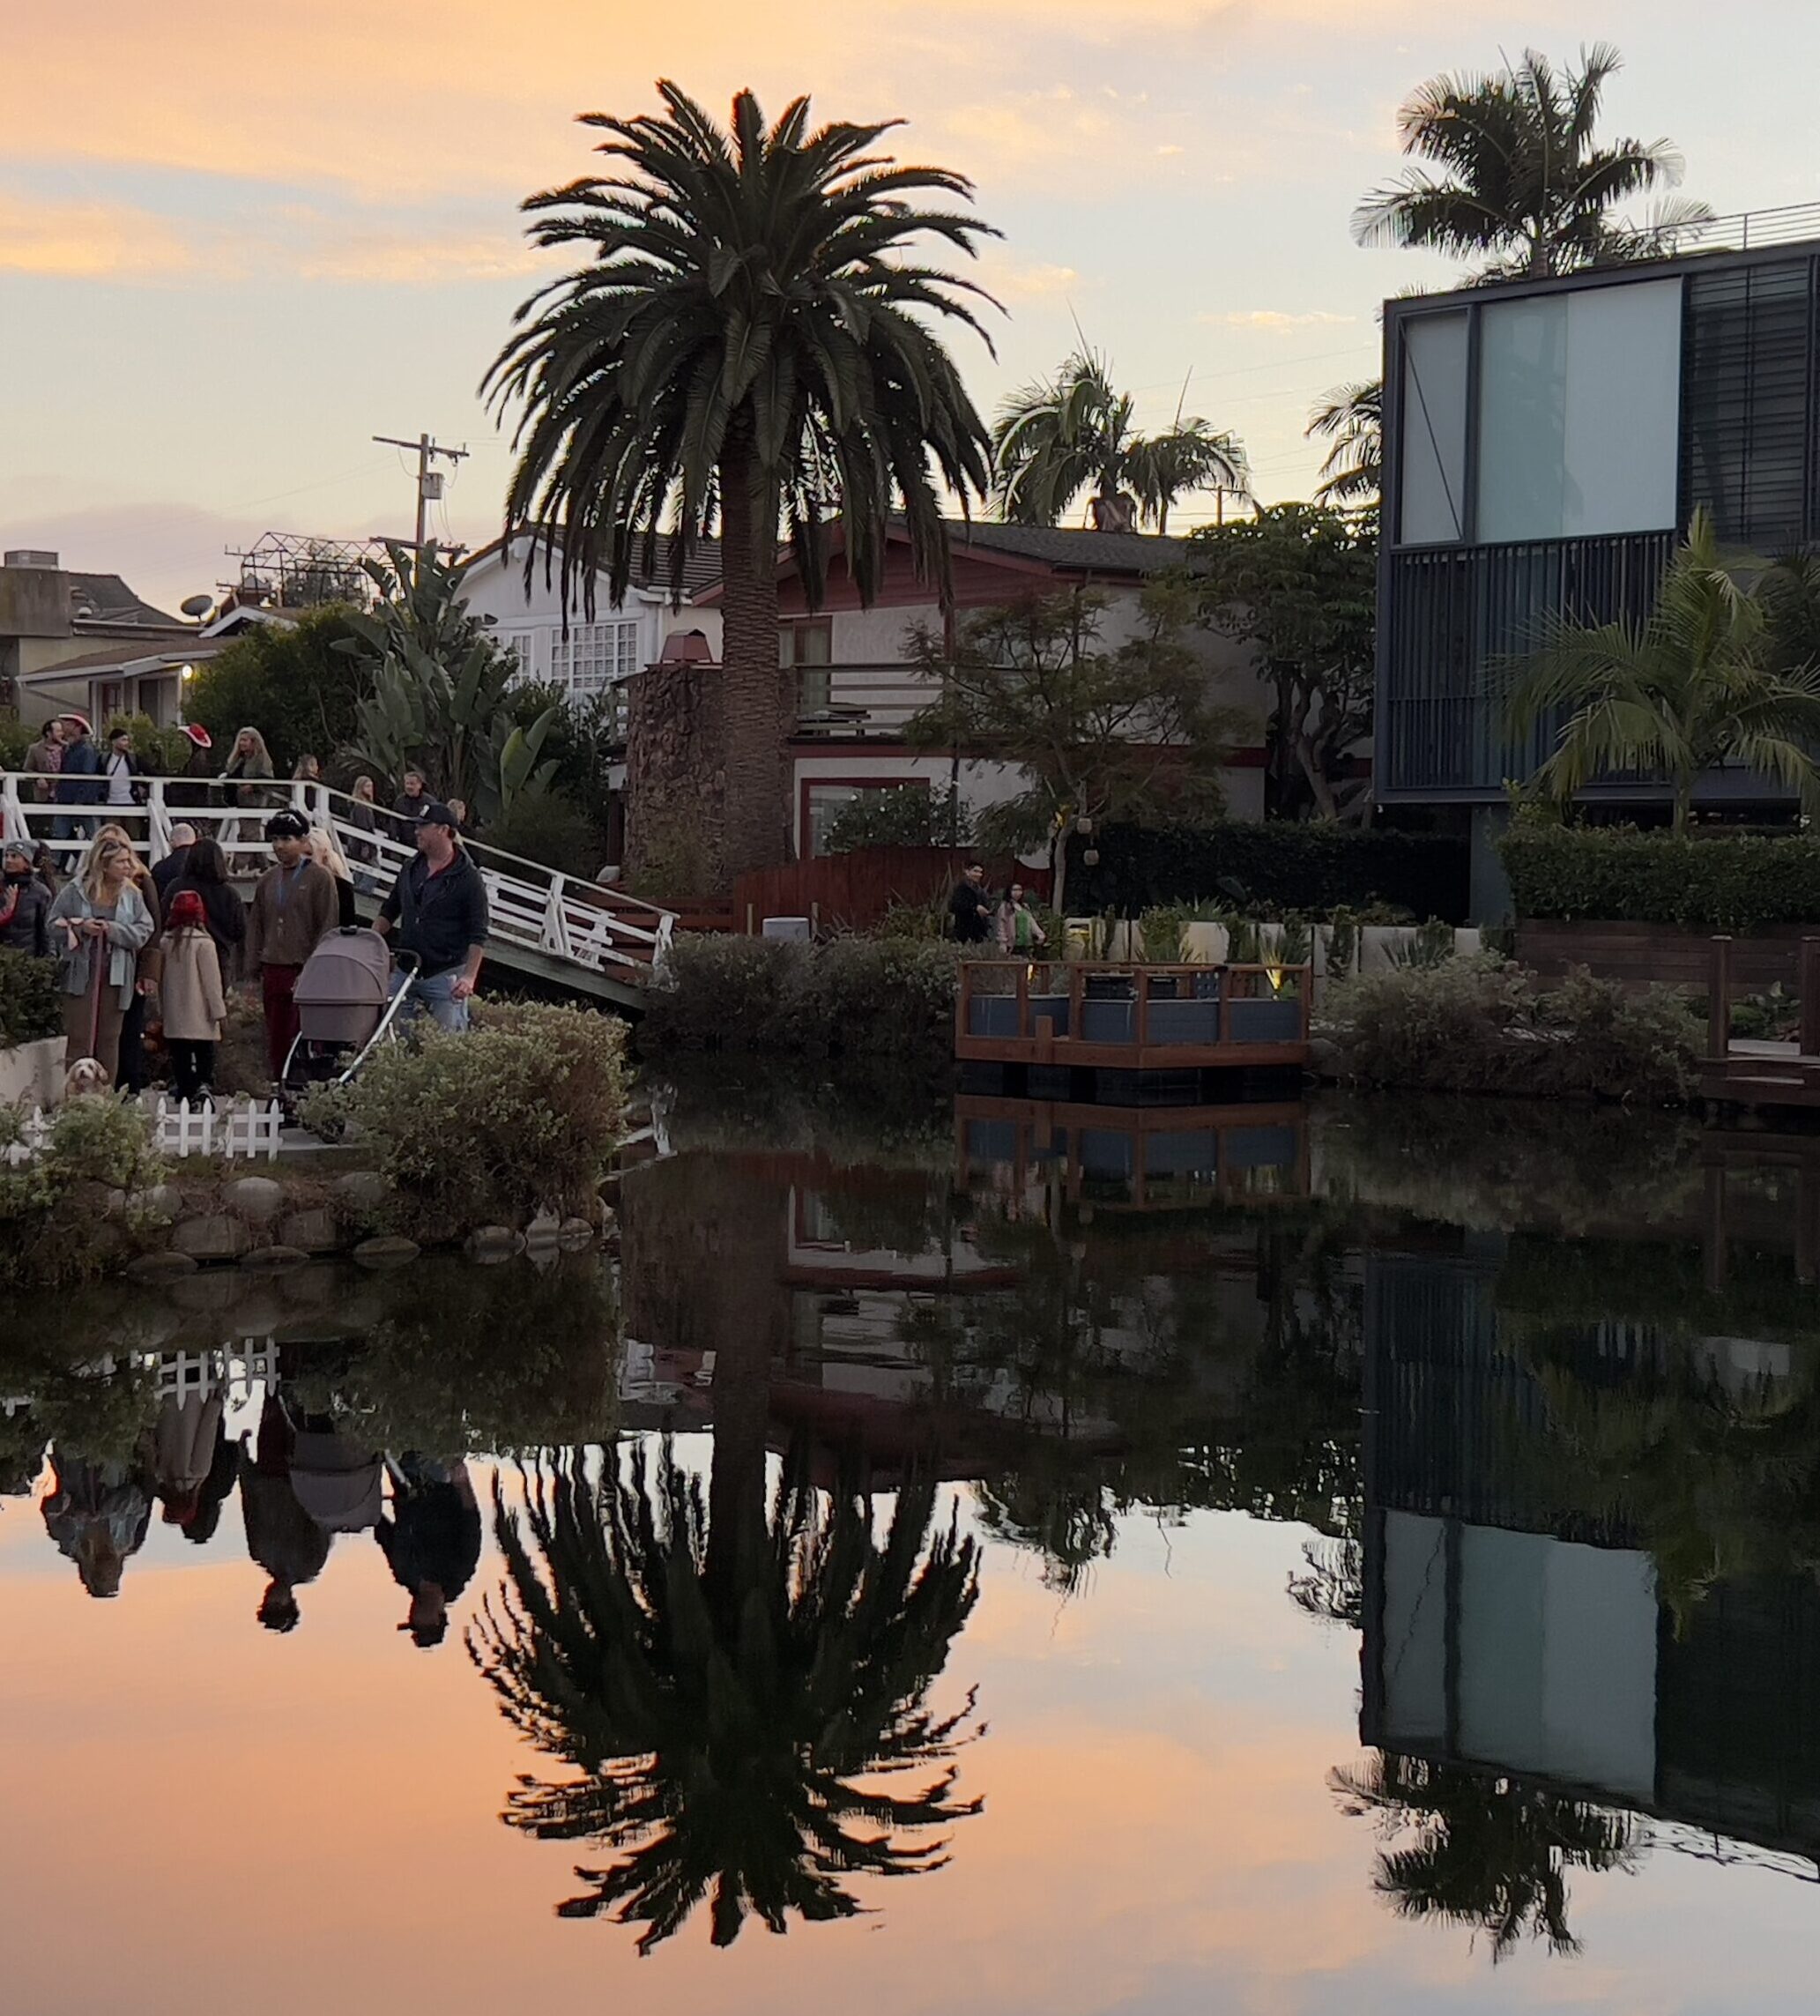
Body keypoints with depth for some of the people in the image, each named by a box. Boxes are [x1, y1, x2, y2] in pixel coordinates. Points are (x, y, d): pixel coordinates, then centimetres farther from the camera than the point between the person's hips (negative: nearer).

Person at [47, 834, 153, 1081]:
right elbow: (54, 927, 1)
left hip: (116, 978, 3)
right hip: (80, 975, -3)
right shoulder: (74, 892, -1)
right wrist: (80, 927, -16)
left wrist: (113, 929, -14)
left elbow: (144, 931, 0)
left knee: (109, 1040, 8)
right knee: (79, 1040, -2)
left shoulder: (132, 896, 6)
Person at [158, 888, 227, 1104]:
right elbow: (212, 980, -9)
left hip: (174, 1015, 4)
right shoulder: (203, 943, -11)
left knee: (180, 1055, 9)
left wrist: (163, 1006, 20)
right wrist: (219, 1010, -2)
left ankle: (185, 1092, 9)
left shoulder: (166, 942, 3)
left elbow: (161, 977, 10)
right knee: (204, 1053, 0)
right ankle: (203, 1084, -19)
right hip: (198, 1014, -4)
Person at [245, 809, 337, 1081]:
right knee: (276, 1041, 6)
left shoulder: (320, 878, -3)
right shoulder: (268, 880, 15)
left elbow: (327, 927, -7)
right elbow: (255, 926, 18)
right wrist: (254, 970, 10)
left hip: (304, 969, -6)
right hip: (273, 971, 6)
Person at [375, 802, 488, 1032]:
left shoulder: (468, 878, -7)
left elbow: (478, 935, -10)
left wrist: (469, 977, -19)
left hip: (445, 974, -6)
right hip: (405, 970, 6)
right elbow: (389, 912, 22)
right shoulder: (410, 869, 11)